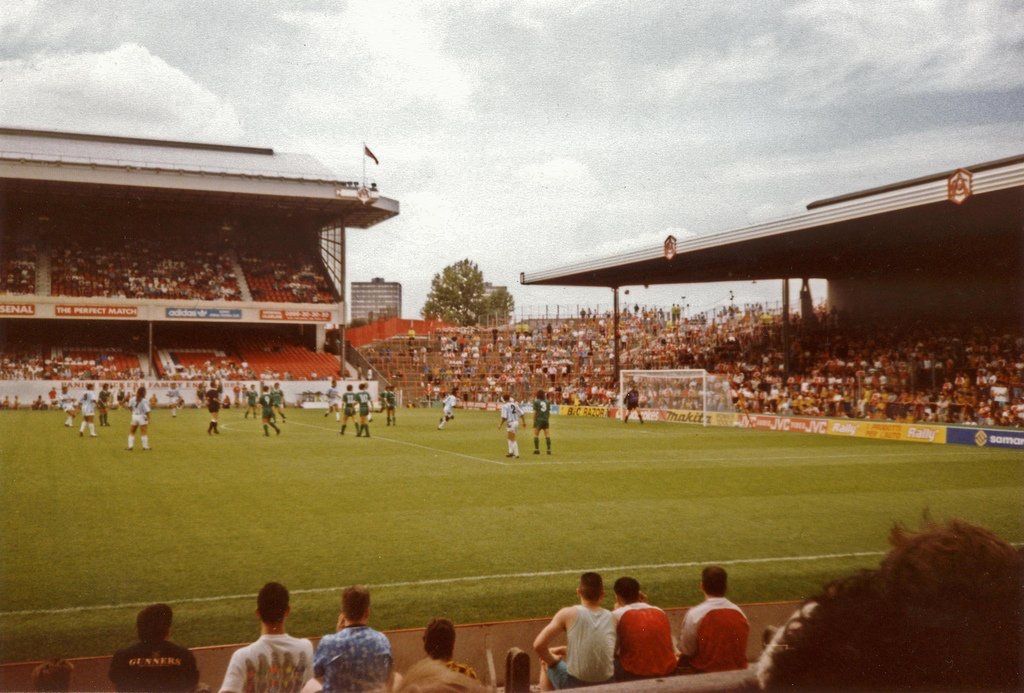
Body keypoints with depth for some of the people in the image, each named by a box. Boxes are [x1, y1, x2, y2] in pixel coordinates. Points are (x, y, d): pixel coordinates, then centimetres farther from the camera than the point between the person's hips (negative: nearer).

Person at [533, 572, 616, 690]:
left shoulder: (568, 614, -11)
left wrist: (552, 660, 5)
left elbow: (538, 645, -14)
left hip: (575, 685, -4)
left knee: (546, 663, 27)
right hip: (606, 685, 4)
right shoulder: (611, 617, 0)